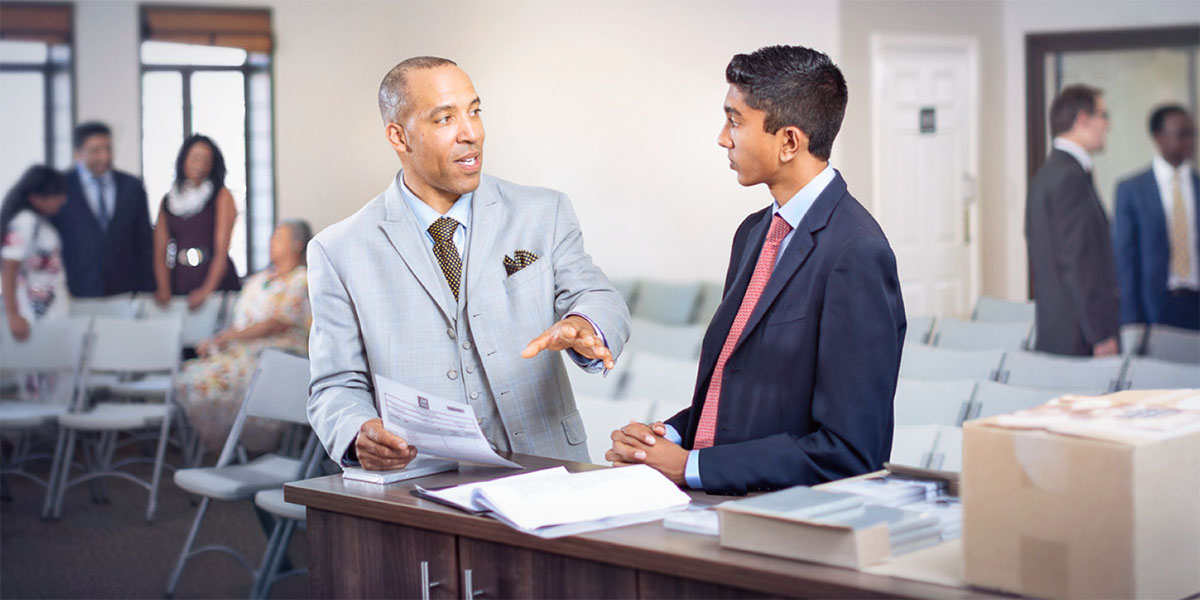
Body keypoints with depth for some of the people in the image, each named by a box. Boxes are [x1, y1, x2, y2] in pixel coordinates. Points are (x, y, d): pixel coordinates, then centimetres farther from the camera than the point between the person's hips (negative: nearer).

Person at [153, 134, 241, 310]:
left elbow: (222, 251, -9)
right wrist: (164, 290, -12)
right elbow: (160, 253, 4)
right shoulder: (167, 201, 10)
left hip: (216, 280, -3)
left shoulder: (222, 196, 0)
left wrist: (207, 290, -20)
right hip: (180, 281, 3)